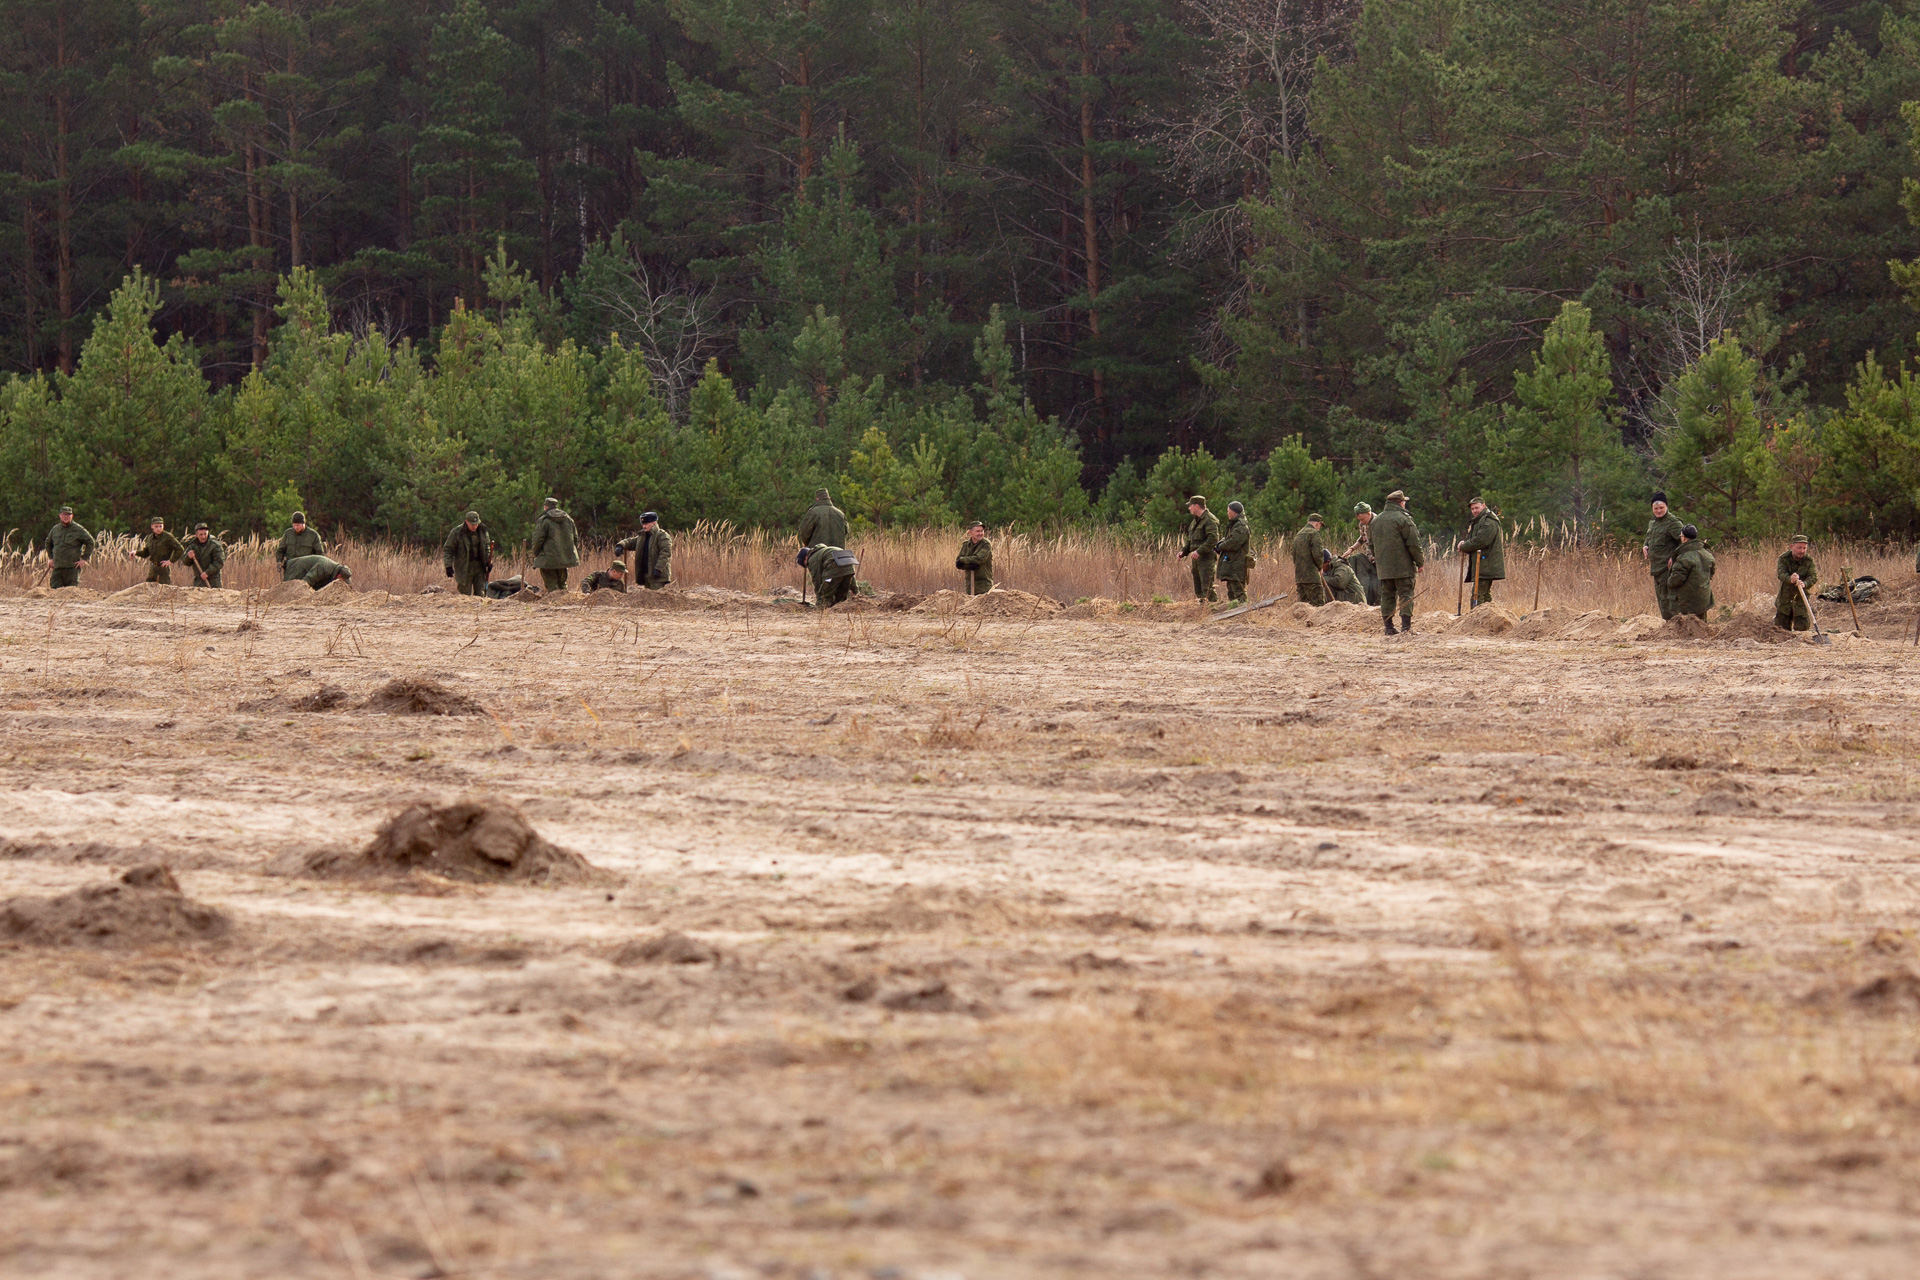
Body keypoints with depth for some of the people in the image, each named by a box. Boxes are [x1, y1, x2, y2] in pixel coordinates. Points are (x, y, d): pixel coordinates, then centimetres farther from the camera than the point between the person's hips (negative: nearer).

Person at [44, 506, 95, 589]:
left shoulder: (78, 530, -1)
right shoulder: (55, 529, 13)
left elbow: (91, 543, 1)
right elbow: (48, 543, 30)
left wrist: (84, 559, -4)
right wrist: (51, 558, 20)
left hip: (73, 567, -4)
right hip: (57, 567, 4)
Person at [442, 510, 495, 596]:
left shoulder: (483, 531, 3)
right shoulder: (456, 533, -9)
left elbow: (487, 547, 18)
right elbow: (447, 550, -5)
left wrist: (489, 561, 6)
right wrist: (448, 566, -15)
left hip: (479, 566, 3)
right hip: (464, 569, -3)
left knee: (480, 593, 0)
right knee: (465, 594, -2)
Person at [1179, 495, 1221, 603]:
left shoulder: (1210, 520, -11)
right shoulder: (1195, 521, 20)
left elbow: (1213, 539, -21)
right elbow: (1190, 540, 27)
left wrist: (1199, 551, -25)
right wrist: (1183, 551, 10)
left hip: (1207, 558, -10)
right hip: (1197, 559, 10)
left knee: (1207, 589, -16)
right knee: (1198, 590, 9)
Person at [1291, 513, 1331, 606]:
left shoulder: (1298, 535, 19)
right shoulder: (1314, 533, -8)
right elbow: (1317, 554, -17)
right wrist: (1320, 567, 0)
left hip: (1299, 576, 8)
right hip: (1312, 576, -8)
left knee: (1302, 603, 11)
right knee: (1318, 603, -9)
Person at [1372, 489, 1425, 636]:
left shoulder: (1375, 521, 13)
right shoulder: (1403, 519, -9)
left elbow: (1371, 543, 21)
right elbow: (1414, 543, -11)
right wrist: (1420, 563, -3)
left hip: (1383, 568, 6)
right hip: (1403, 567, -6)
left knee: (1387, 596, 9)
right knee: (1406, 595, -3)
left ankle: (1388, 627, 8)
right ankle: (1406, 626, -11)